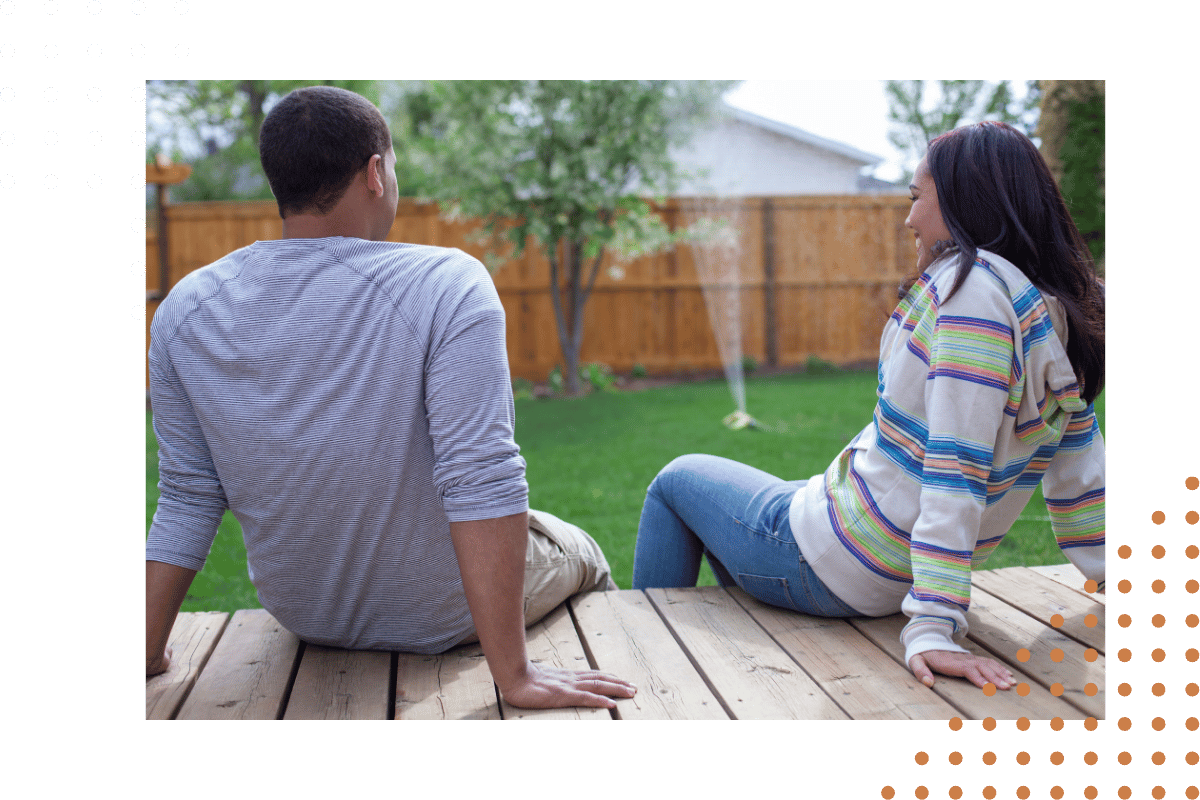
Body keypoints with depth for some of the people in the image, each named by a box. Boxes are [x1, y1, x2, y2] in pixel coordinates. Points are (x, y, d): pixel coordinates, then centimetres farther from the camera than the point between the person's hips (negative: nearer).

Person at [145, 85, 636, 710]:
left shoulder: (183, 311, -11)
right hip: (438, 618, -4)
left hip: (302, 615, 5)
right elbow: (480, 480, -31)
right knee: (581, 554, 27)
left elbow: (186, 501, -8)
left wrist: (147, 654, 3)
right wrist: (513, 675, -28)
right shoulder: (447, 288, -26)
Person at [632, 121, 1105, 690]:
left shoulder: (973, 282, -24)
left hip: (831, 568, -9)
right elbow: (1080, 467, 7)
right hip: (898, 573, 9)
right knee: (721, 509, 32)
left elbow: (957, 464, -30)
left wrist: (933, 626, -31)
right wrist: (1109, 577, 16)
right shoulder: (1055, 311, 2)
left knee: (676, 481, 16)